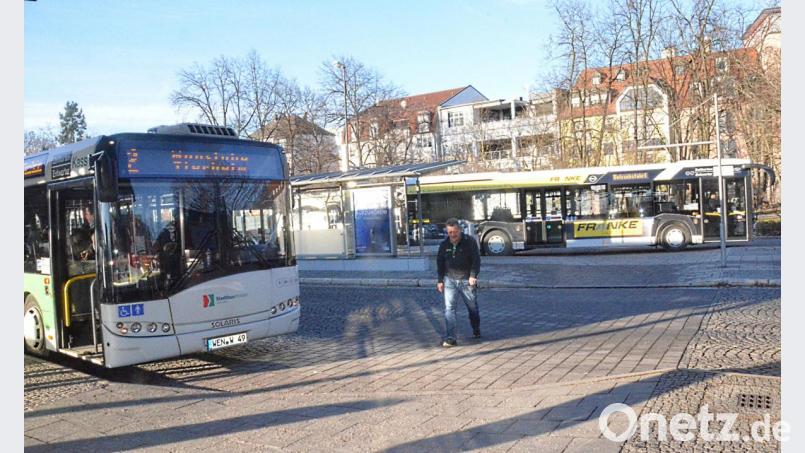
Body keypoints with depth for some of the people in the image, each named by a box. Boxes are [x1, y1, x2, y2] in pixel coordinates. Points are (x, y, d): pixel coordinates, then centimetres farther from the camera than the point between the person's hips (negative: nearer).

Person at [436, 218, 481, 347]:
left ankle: (476, 331, 38)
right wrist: (440, 280, 6)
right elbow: (440, 263, 10)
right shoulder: (444, 245, 2)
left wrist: (473, 276, -21)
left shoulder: (470, 242, -7)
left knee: (473, 307, 13)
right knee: (449, 308, -11)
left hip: (467, 280, -2)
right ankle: (450, 338, -14)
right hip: (450, 280, 2)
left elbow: (476, 260, -10)